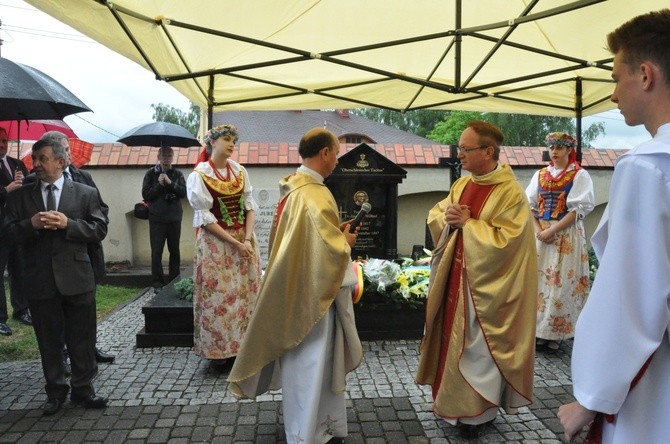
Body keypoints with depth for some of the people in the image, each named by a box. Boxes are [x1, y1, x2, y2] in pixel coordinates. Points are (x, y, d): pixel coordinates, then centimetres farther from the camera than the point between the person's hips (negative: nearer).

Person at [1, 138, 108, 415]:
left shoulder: (86, 193, 2)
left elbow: (99, 229, -3)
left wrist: (67, 223, -16)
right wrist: (31, 224, -16)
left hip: (76, 278, -1)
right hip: (39, 280, 2)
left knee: (82, 339, 7)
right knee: (48, 340, 13)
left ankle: (82, 389, 22)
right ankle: (56, 392, 28)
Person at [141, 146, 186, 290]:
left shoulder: (177, 174, 7)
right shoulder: (151, 173, 3)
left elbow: (184, 192, -4)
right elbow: (146, 195, -2)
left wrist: (170, 183, -15)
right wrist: (159, 184, -12)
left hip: (174, 218, 2)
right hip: (156, 218, -2)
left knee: (174, 251, 8)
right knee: (157, 252, -2)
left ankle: (174, 281, 19)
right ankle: (157, 282, 5)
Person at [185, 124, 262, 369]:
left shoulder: (240, 171, 7)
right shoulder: (199, 175, -7)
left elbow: (250, 206, 3)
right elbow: (204, 218, -11)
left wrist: (247, 239, -11)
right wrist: (235, 243, -16)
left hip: (245, 240, 5)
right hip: (215, 243, -4)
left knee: (245, 294, 8)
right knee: (220, 296, 1)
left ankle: (242, 346, 21)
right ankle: (220, 351, 15)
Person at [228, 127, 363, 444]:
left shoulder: (291, 187, 6)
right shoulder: (315, 195, -24)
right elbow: (332, 251, -26)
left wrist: (335, 231, 9)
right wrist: (345, 240, -6)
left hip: (294, 288, 10)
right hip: (312, 294, -10)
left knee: (305, 364, 22)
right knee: (311, 365, 6)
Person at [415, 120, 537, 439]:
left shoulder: (510, 192, -16)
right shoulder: (462, 184, 6)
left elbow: (504, 240, -23)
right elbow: (435, 215, 11)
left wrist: (467, 223, -17)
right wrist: (448, 217, -11)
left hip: (485, 286, -7)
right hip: (456, 279, 7)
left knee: (478, 346, 6)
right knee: (455, 339, 16)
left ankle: (480, 410, 25)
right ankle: (457, 400, 33)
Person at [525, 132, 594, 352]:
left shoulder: (580, 175, -1)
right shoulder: (540, 175, 12)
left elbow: (579, 209, -10)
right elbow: (529, 205, 8)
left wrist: (552, 230, -17)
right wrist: (538, 229, -8)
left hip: (567, 235, -4)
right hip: (541, 233, 4)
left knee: (561, 281, -3)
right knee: (539, 279, 4)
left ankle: (555, 333, 5)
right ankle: (538, 329, 12)